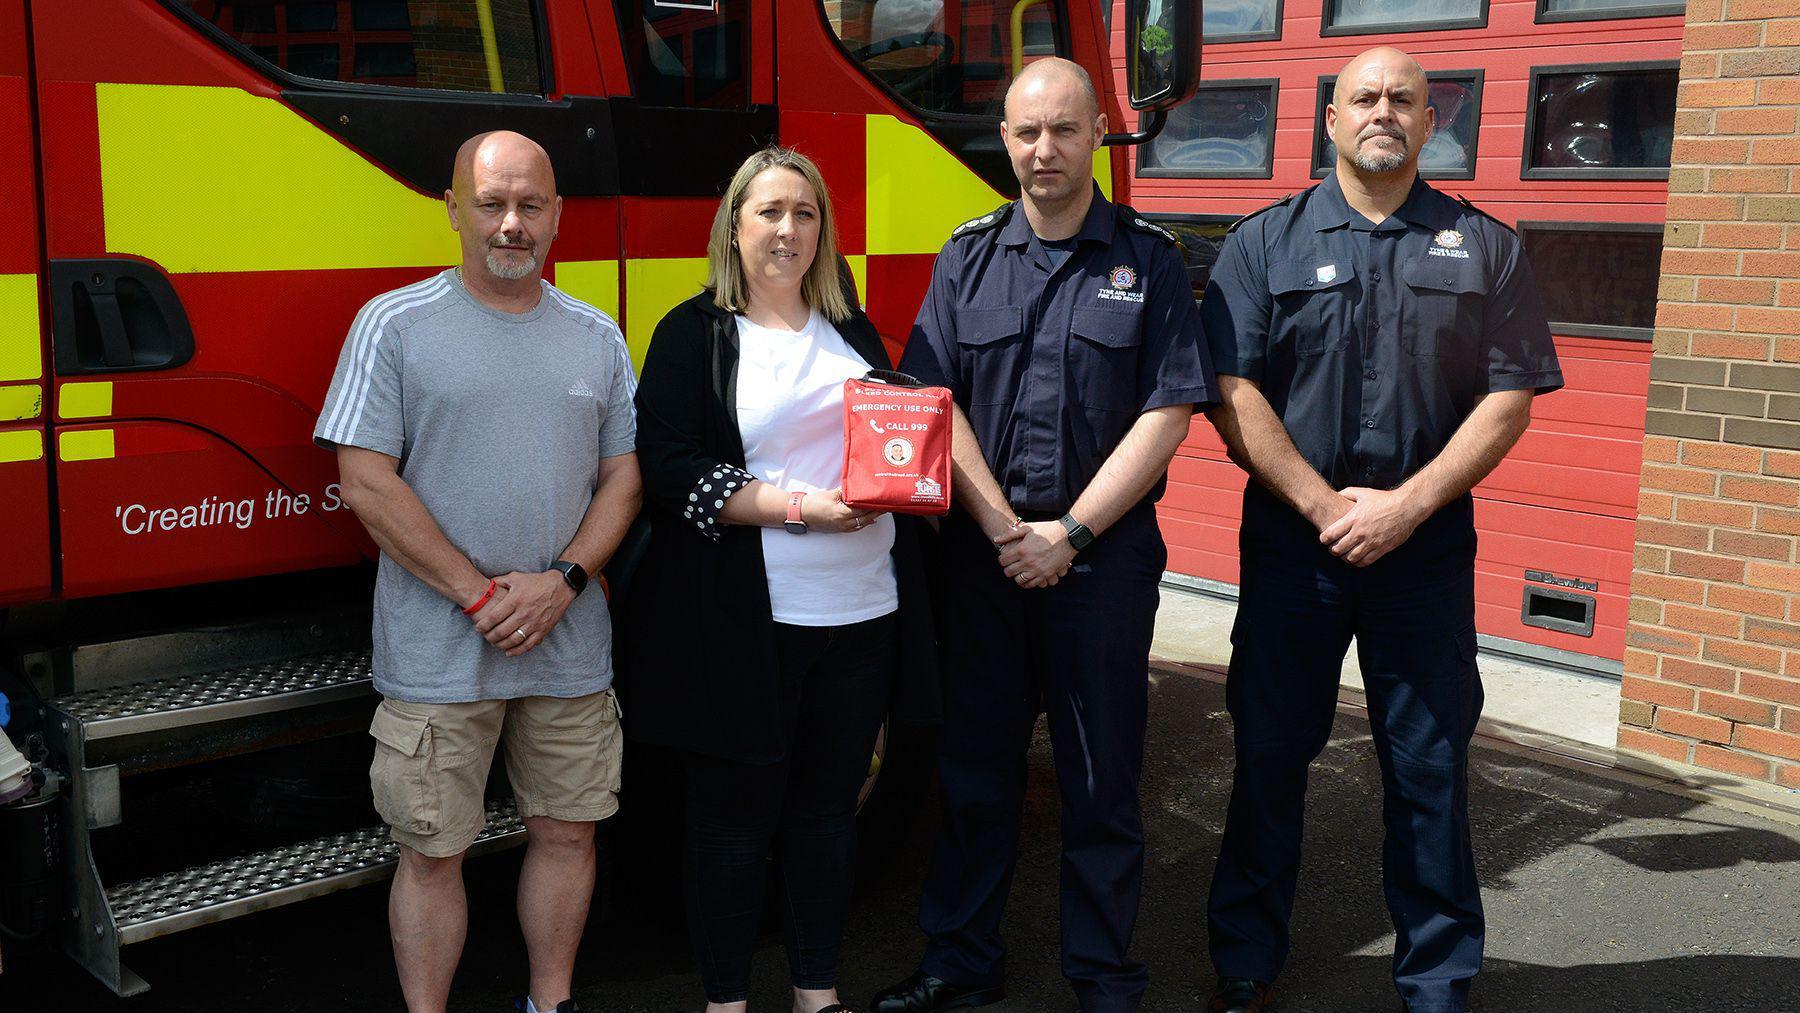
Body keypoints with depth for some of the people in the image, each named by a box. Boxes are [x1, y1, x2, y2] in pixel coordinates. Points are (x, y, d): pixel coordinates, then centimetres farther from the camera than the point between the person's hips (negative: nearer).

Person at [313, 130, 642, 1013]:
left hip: (570, 648, 4)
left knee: (567, 832, 13)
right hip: (437, 656, -3)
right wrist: (480, 593, -13)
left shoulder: (597, 338, 9)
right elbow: (367, 484, -8)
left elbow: (623, 476, 8)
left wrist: (561, 582, -9)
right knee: (433, 851, 4)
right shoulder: (395, 325, -2)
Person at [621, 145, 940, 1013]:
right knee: (735, 815, 5)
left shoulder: (854, 333, 15)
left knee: (829, 805, 13)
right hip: (745, 623, -4)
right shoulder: (693, 335, -1)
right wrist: (800, 507, -19)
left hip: (862, 611, 5)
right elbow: (668, 471, -11)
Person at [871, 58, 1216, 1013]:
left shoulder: (1147, 259, 1)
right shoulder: (968, 257, 6)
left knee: (1101, 778, 6)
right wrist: (1003, 528, -10)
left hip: (1104, 556, -2)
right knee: (974, 766, 10)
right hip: (980, 551, 2)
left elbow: (1168, 411, -6)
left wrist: (1070, 532, -11)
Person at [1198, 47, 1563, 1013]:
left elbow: (1511, 397, 0)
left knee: (1430, 767, 6)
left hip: (1427, 545, 0)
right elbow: (1232, 391, -4)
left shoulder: (1484, 247, 6)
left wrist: (1409, 503, -12)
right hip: (1289, 540, 0)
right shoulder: (1265, 242, 4)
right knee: (1269, 753, 8)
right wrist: (1326, 505, -12)